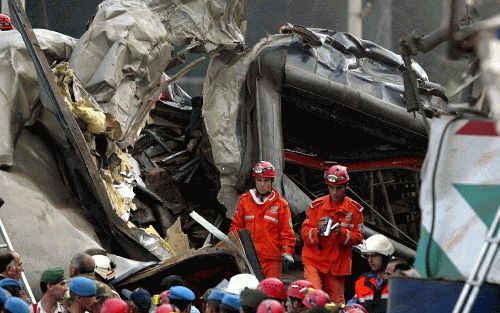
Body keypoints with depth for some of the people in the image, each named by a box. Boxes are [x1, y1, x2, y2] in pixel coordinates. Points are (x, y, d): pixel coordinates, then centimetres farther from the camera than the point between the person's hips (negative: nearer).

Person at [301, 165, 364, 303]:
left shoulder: (355, 209, 2)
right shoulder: (316, 205, 1)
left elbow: (358, 237, 2)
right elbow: (305, 231, 1)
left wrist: (343, 233, -18)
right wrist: (317, 231, -21)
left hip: (338, 264, 1)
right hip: (314, 260, -1)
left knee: (336, 302, 7)